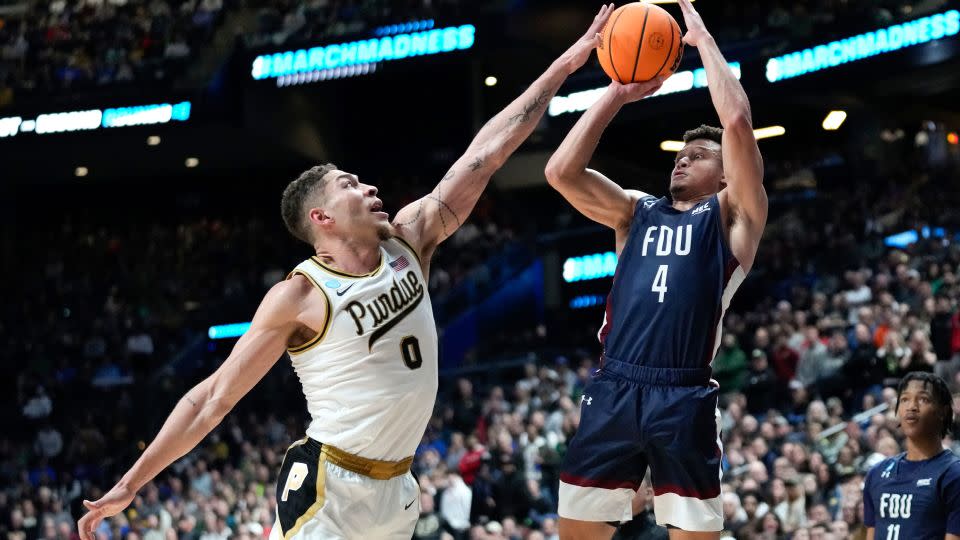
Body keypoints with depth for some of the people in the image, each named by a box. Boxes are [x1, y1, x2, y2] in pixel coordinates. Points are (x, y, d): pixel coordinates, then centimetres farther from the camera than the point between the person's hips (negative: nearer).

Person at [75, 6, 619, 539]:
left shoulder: (408, 240, 5)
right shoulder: (299, 297, -11)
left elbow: (487, 152, 5)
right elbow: (213, 398, -8)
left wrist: (566, 63, 5)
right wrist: (130, 485, -12)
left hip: (395, 492, 7)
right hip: (326, 488, -7)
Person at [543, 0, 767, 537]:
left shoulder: (732, 216, 9)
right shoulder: (637, 211, 21)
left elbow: (738, 122, -5)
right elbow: (561, 172, 7)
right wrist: (616, 95, 9)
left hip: (684, 398, -4)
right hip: (613, 390, 4)